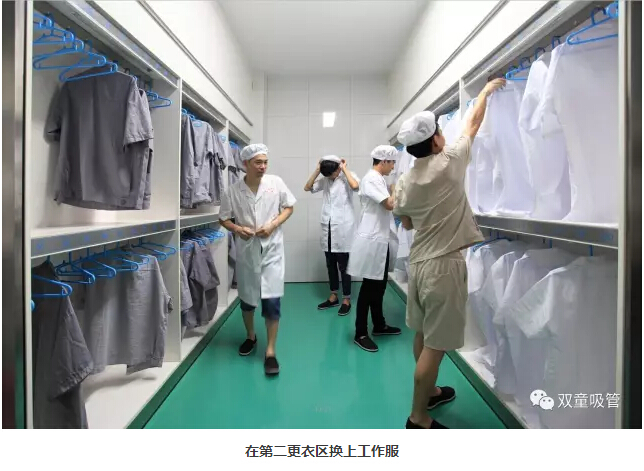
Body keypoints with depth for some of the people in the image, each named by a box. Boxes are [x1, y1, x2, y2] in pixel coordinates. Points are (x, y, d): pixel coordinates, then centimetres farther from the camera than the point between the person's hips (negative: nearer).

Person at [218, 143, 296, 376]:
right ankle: (250, 337, 41)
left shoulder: (276, 182, -6)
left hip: (272, 249, -1)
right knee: (247, 298, 16)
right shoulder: (233, 190, -6)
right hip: (247, 249, 2)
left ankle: (270, 351, 7)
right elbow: (223, 218, 4)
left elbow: (289, 207, 4)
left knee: (272, 300, -6)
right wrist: (237, 229, -16)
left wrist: (273, 225, -12)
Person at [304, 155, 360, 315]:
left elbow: (355, 186, -25)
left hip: (343, 228, -6)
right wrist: (317, 170, 1)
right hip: (327, 228, 6)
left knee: (343, 265, 1)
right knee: (330, 264, 13)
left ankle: (346, 299, 12)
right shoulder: (325, 180, 11)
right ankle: (333, 296, 25)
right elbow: (307, 187, 7)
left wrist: (345, 169, -13)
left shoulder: (348, 177, -4)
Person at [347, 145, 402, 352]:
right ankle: (360, 334, 6)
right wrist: (396, 191, -4)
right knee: (369, 286, -4)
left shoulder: (378, 179, 16)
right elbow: (389, 205, -21)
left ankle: (379, 325, 30)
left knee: (379, 284, 17)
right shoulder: (372, 179, -15)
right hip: (371, 240, -10)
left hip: (379, 239, 10)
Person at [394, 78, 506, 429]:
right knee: (435, 344, 0)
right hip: (444, 264, -7)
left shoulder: (405, 182, 3)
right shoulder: (449, 164, -11)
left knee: (423, 336, 19)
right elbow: (473, 123, 5)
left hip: (418, 261, 7)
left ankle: (428, 392, 38)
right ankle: (418, 418, 9)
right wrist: (487, 91, 21)